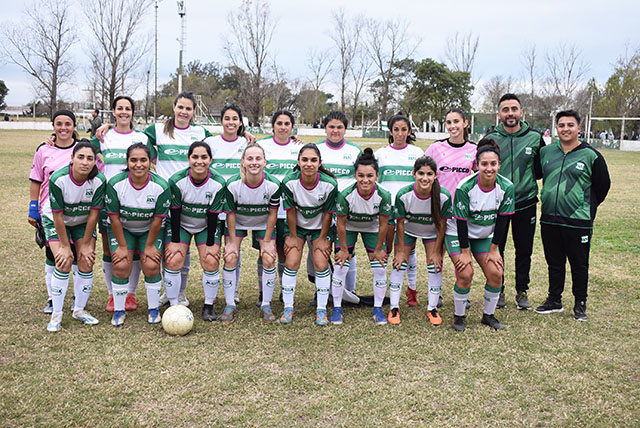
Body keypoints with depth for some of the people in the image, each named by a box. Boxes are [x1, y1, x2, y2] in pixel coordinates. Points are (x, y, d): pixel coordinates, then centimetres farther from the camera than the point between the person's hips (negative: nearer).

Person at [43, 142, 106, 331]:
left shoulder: (99, 181, -25)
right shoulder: (58, 179, -31)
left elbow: (93, 214, -16)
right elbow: (58, 216, -22)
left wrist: (86, 244, -11)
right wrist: (65, 246, -18)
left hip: (83, 222, 3)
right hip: (56, 221, -2)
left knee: (87, 262, -7)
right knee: (64, 262, -16)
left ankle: (79, 309, 12)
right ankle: (56, 314, -2)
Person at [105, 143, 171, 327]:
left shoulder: (161, 186, -23)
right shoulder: (115, 183, -23)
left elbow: (158, 220, -14)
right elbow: (114, 218, -15)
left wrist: (149, 246, -9)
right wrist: (122, 246, -11)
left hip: (150, 230, 0)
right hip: (122, 229, 0)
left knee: (151, 265, -12)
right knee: (121, 266, -13)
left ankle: (153, 309, 11)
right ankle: (118, 310, 7)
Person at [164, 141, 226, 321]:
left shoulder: (218, 183, -19)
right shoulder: (176, 180, -21)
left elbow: (213, 215, -14)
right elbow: (174, 212, -15)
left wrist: (211, 244, -12)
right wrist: (175, 241, -14)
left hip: (206, 226, 1)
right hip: (180, 225, 0)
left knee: (211, 262, -12)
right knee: (173, 261, -13)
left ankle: (209, 305, 6)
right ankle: (174, 305, 2)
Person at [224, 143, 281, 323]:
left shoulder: (273, 185, -26)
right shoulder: (233, 184, -27)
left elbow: (273, 213, -13)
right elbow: (231, 213, -15)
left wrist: (267, 241, -10)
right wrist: (232, 241, -12)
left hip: (263, 224, 0)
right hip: (238, 222, 0)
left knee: (268, 260, -9)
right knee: (230, 258, -10)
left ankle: (266, 305, 7)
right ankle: (230, 305, 4)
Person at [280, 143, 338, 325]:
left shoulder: (329, 184, -25)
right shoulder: (289, 182, -25)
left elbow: (328, 213, -13)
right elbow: (290, 211, -13)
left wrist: (322, 238, -7)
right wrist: (292, 236, -5)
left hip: (320, 227, 0)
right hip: (296, 226, 0)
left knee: (321, 265, -8)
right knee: (291, 264, -8)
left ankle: (321, 310, 7)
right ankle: (288, 308, 7)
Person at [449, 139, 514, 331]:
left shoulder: (506, 187, -15)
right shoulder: (465, 187, -25)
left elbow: (503, 220, -7)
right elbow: (461, 222, -20)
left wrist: (493, 250, -6)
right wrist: (464, 252, -17)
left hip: (486, 236, 4)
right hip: (459, 234, -4)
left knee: (496, 273, -7)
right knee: (465, 273, -17)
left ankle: (489, 315, 14)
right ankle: (459, 316, 4)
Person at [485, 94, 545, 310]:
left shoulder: (534, 137, 0)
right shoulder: (491, 138, -1)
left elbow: (542, 168, 10)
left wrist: (527, 179, -5)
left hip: (525, 203, 1)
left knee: (524, 250, 9)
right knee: (496, 249, 7)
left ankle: (522, 291, 25)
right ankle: (498, 290, 23)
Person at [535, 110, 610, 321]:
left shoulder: (591, 156, -4)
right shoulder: (546, 152, 6)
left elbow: (602, 186, 5)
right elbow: (538, 174, 21)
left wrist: (586, 208, 6)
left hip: (578, 222, -3)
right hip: (549, 220, 3)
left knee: (579, 265, 7)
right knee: (554, 262, 14)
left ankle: (580, 304, 22)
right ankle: (554, 300, 27)